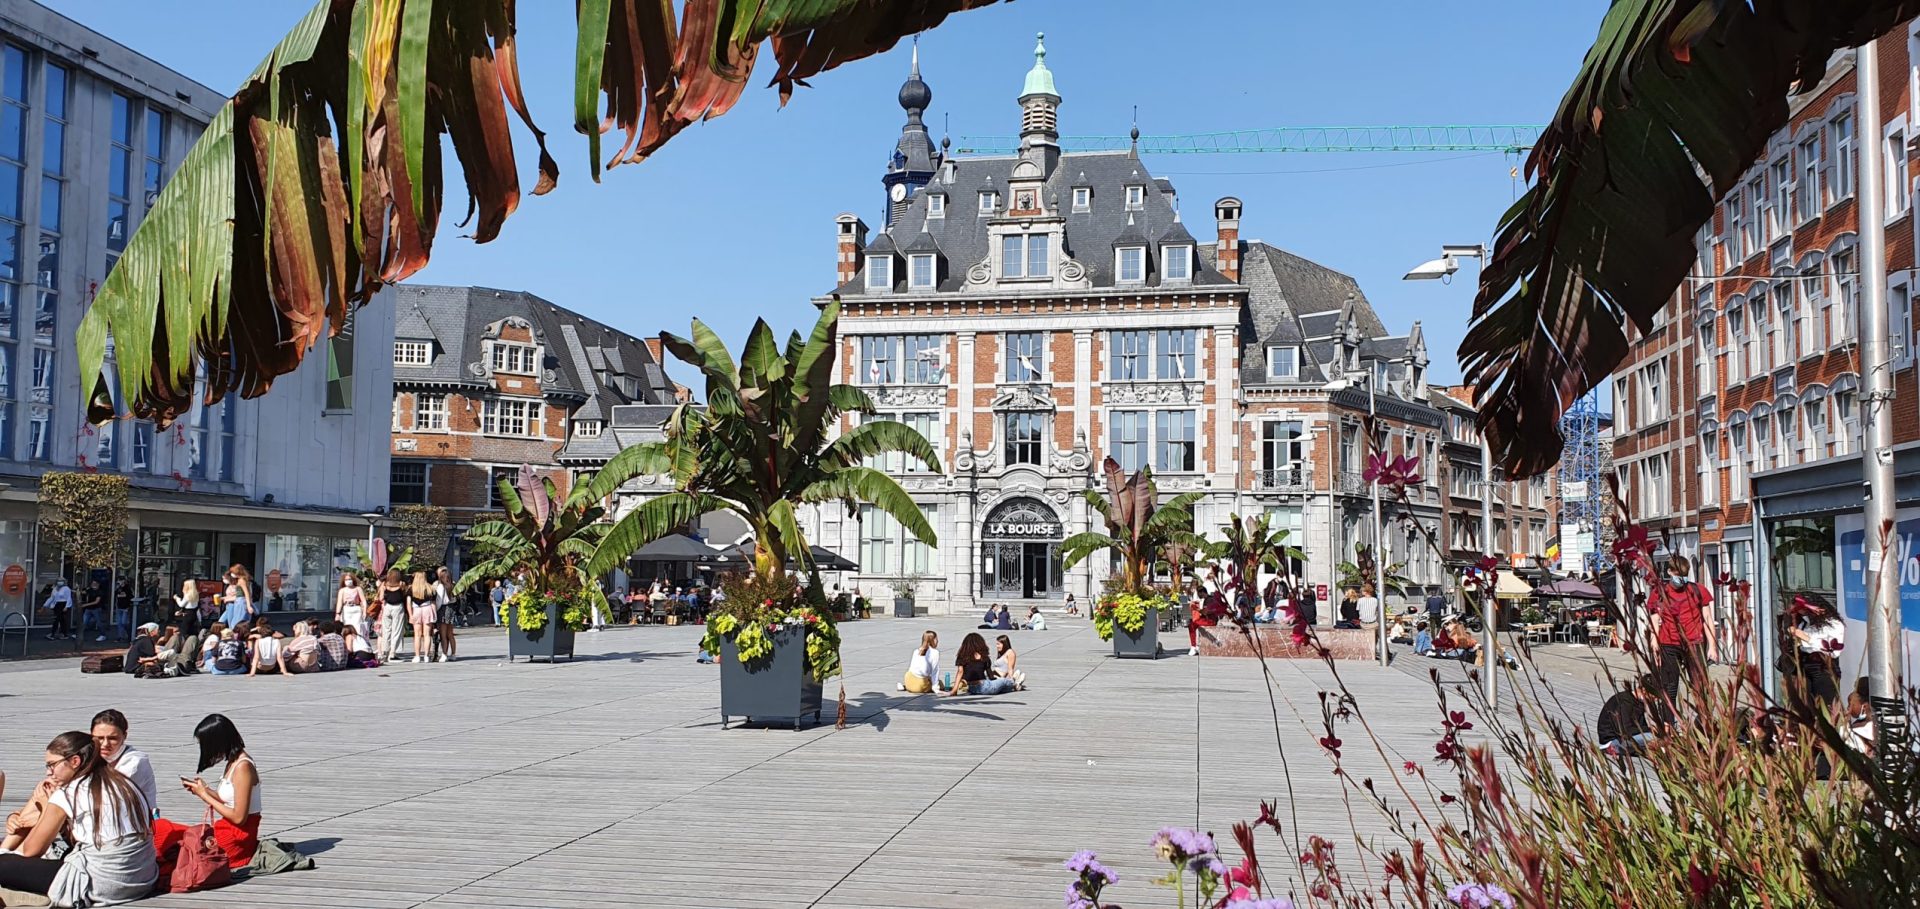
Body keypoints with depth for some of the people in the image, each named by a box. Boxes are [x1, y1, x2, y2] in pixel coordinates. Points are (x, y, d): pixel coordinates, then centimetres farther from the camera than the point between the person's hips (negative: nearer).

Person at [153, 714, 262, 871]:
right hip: (228, 830, 9)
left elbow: (239, 817, -18)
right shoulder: (233, 762, 11)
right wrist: (205, 789, 3)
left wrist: (204, 795, -8)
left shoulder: (242, 767, -17)